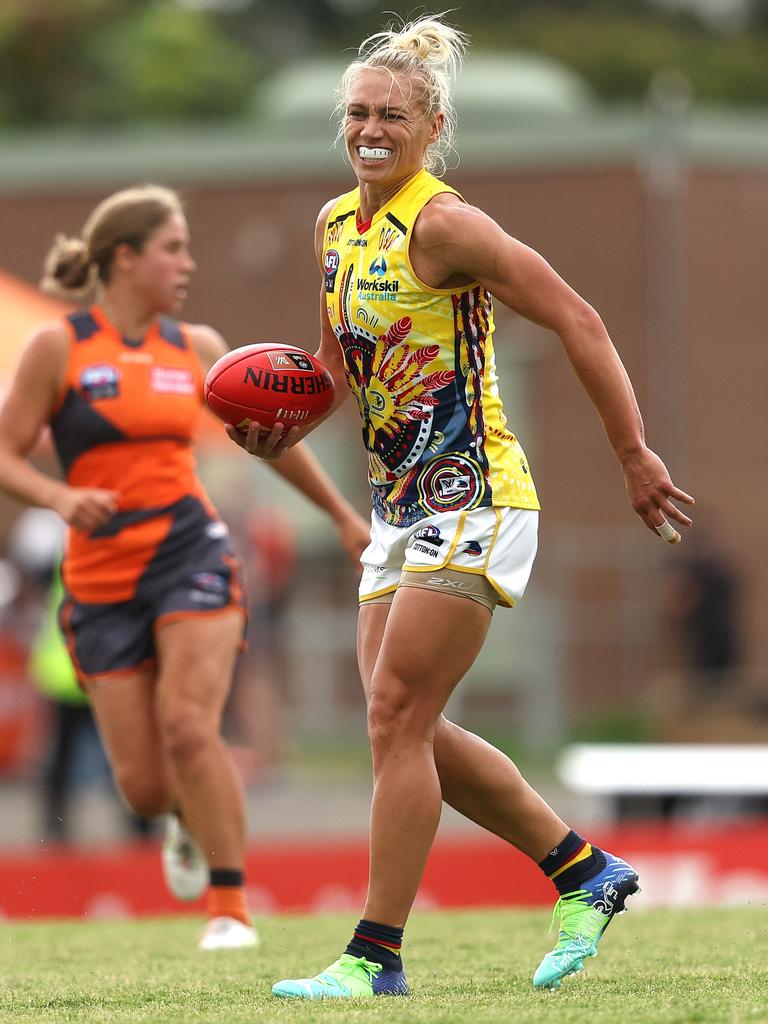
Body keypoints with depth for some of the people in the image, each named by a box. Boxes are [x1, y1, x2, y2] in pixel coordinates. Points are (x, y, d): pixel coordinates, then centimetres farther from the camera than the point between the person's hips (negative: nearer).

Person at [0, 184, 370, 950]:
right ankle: (189, 820, 36)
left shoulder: (196, 348, 8)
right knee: (141, 784, -2)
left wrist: (343, 516, 25)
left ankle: (230, 907, -11)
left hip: (190, 553, 1)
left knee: (187, 724, -22)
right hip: (102, 578, -1)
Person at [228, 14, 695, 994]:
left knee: (397, 718, -10)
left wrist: (634, 456, -15)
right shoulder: (335, 226, 10)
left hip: (470, 500, -9)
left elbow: (576, 321, -15)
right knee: (407, 730, 9)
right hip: (402, 508, 9)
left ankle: (376, 956, -4)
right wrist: (290, 428, 7)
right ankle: (586, 872, 23)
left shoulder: (442, 225, -15)